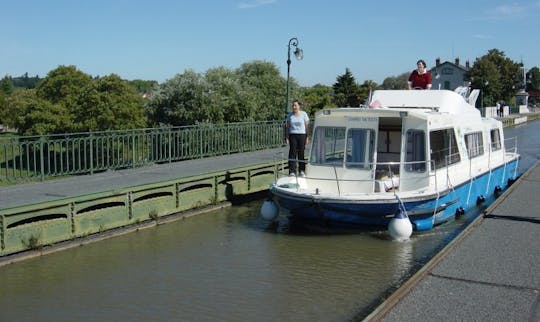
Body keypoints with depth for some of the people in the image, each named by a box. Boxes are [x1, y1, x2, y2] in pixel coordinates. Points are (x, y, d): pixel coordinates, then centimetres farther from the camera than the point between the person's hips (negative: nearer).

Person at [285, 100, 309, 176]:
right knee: (292, 153, -4)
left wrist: (307, 137, -5)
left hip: (302, 135, -1)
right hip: (292, 135, 1)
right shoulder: (290, 115, 8)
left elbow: (307, 126, 1)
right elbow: (287, 127, 9)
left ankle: (302, 171, 9)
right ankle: (292, 171, -3)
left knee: (301, 153, 0)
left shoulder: (304, 114, 1)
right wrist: (287, 137, 1)